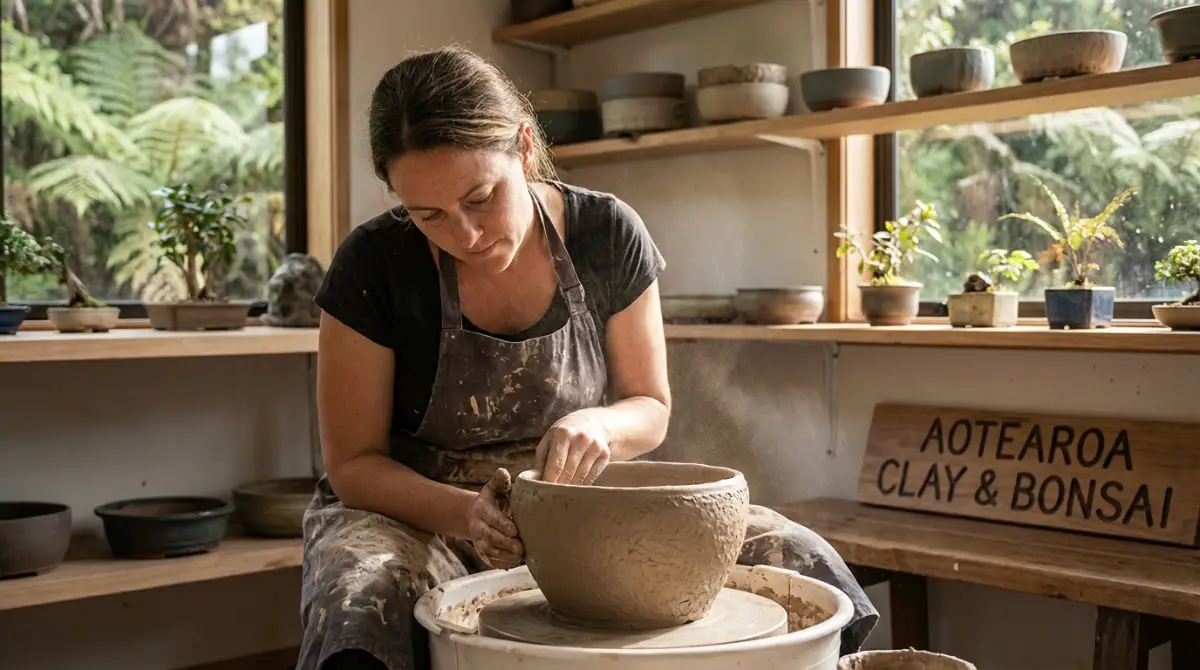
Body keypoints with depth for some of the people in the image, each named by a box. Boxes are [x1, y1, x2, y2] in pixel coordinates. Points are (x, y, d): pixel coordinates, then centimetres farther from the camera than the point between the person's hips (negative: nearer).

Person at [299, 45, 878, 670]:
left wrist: (597, 427, -23)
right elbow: (352, 461, -9)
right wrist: (463, 512, -28)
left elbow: (649, 410, 1)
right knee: (360, 611, -40)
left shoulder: (609, 236, -10)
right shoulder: (374, 266, -15)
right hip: (415, 511, -2)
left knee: (806, 566, -15)